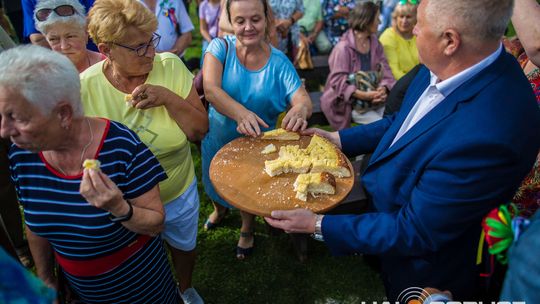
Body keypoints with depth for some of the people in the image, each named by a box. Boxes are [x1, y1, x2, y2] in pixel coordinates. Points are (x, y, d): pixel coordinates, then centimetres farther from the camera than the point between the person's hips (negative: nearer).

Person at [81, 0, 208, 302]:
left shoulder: (170, 66, -17)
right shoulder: (85, 87, -20)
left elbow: (201, 130, -15)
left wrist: (169, 98, -30)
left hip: (180, 194, 2)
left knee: (185, 247, 28)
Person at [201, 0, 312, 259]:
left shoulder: (279, 62, -14)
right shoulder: (220, 48, -17)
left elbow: (303, 99, -22)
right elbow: (210, 89, -32)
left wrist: (301, 109, -48)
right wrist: (241, 113, -51)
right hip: (218, 139, 1)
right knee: (215, 184, 28)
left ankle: (247, 230, 57)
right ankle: (219, 209, 66)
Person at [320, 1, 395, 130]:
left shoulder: (375, 43, 9)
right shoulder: (343, 47, -14)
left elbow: (385, 70, 5)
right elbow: (338, 80, -17)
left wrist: (383, 88, -17)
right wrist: (362, 95, -27)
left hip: (375, 99, 6)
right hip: (352, 103, -6)